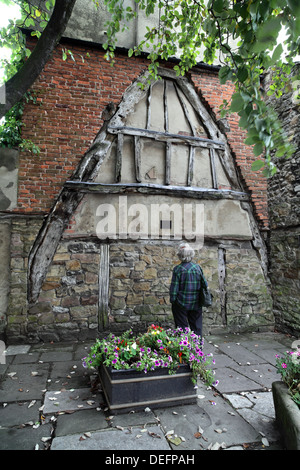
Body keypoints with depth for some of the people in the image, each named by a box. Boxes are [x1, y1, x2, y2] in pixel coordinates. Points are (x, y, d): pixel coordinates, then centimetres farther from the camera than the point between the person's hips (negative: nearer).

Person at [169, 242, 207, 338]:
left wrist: (172, 300, -1)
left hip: (181, 304, -3)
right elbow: (204, 284, 3)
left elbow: (174, 287, -11)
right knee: (197, 327, 15)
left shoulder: (177, 269, -12)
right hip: (196, 303, 3)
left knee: (182, 328, 9)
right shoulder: (197, 267, -2)